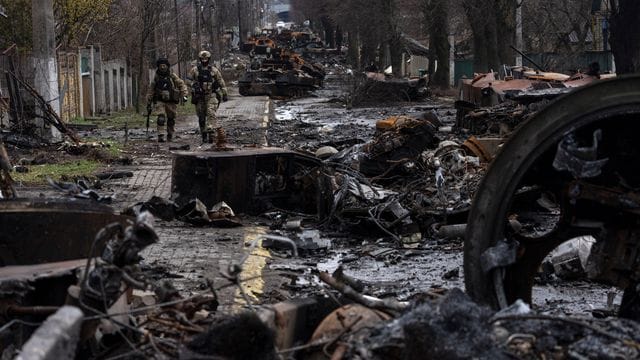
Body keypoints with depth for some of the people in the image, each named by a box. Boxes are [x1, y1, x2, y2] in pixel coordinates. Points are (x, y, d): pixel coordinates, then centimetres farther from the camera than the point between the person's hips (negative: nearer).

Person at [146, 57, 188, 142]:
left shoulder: (173, 76, -1)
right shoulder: (156, 77, 3)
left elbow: (181, 85, 1)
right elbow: (150, 91, 9)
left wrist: (184, 95, -15)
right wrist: (148, 104, 10)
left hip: (171, 102, 1)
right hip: (160, 101, -1)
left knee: (171, 119, 10)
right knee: (161, 118, -17)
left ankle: (170, 136, 26)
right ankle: (160, 136, -18)